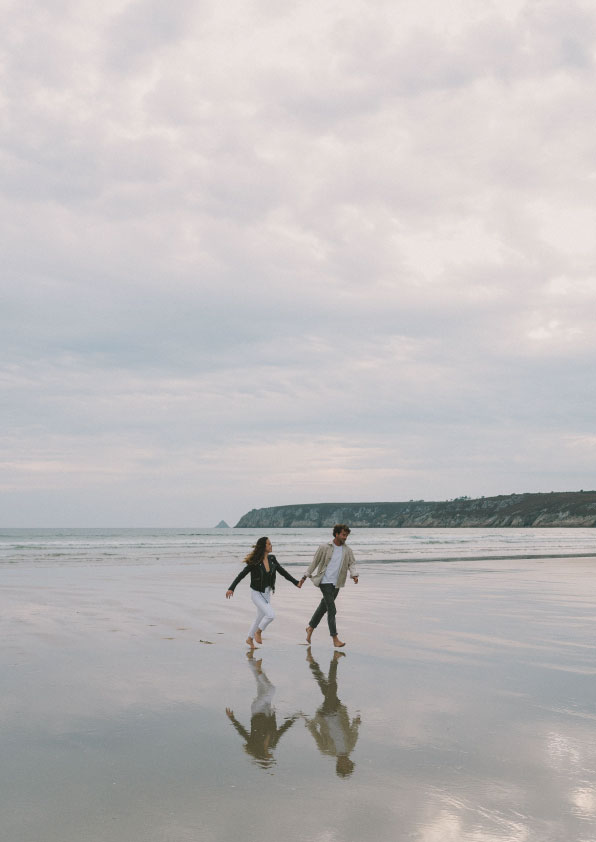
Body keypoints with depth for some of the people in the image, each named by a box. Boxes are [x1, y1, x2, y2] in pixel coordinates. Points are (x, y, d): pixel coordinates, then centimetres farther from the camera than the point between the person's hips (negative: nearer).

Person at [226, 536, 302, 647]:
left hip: (267, 593, 6)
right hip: (257, 593, -6)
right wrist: (231, 588, -26)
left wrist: (296, 582, -2)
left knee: (260, 617, 18)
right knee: (271, 615, -19)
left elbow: (283, 572, 3)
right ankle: (258, 632, 7)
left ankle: (250, 638, 38)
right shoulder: (254, 562, -19)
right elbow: (241, 575, -17)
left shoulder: (272, 559, -3)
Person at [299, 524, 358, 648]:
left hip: (336, 584, 5)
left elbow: (352, 563, 0)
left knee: (324, 607, 17)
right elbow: (314, 562, 2)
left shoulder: (347, 551, 7)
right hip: (325, 581, -5)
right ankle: (335, 639, -9)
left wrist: (354, 575, -21)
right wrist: (305, 576, 4)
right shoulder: (324, 547, -5)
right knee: (332, 610, -11)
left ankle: (311, 628, 37)